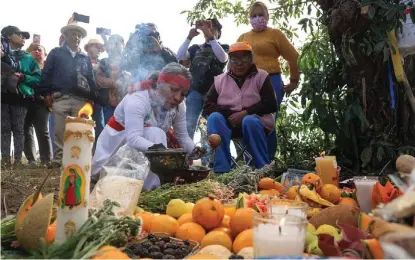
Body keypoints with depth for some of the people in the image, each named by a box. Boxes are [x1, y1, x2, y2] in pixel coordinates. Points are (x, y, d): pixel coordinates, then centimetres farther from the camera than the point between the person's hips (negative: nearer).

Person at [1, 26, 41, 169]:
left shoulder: (28, 58, 14)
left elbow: (38, 78, 7)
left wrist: (23, 77, -9)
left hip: (20, 96, 0)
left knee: (18, 129, -2)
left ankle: (18, 159, -2)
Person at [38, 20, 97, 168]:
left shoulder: (85, 58, 21)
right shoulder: (56, 53, 13)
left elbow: (91, 79, 17)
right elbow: (46, 74, 7)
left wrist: (92, 98, 7)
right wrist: (46, 93, -2)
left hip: (81, 100, 2)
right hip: (60, 98, -2)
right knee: (60, 131, -2)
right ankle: (59, 158, 2)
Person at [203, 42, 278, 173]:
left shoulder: (261, 76, 3)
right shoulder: (220, 79, 10)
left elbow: (270, 105, -8)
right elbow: (208, 105, 2)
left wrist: (245, 113, -19)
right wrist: (229, 114, -15)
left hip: (254, 122, -2)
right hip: (228, 123, 2)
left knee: (250, 121, -36)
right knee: (214, 118, -28)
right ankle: (221, 170, -31)